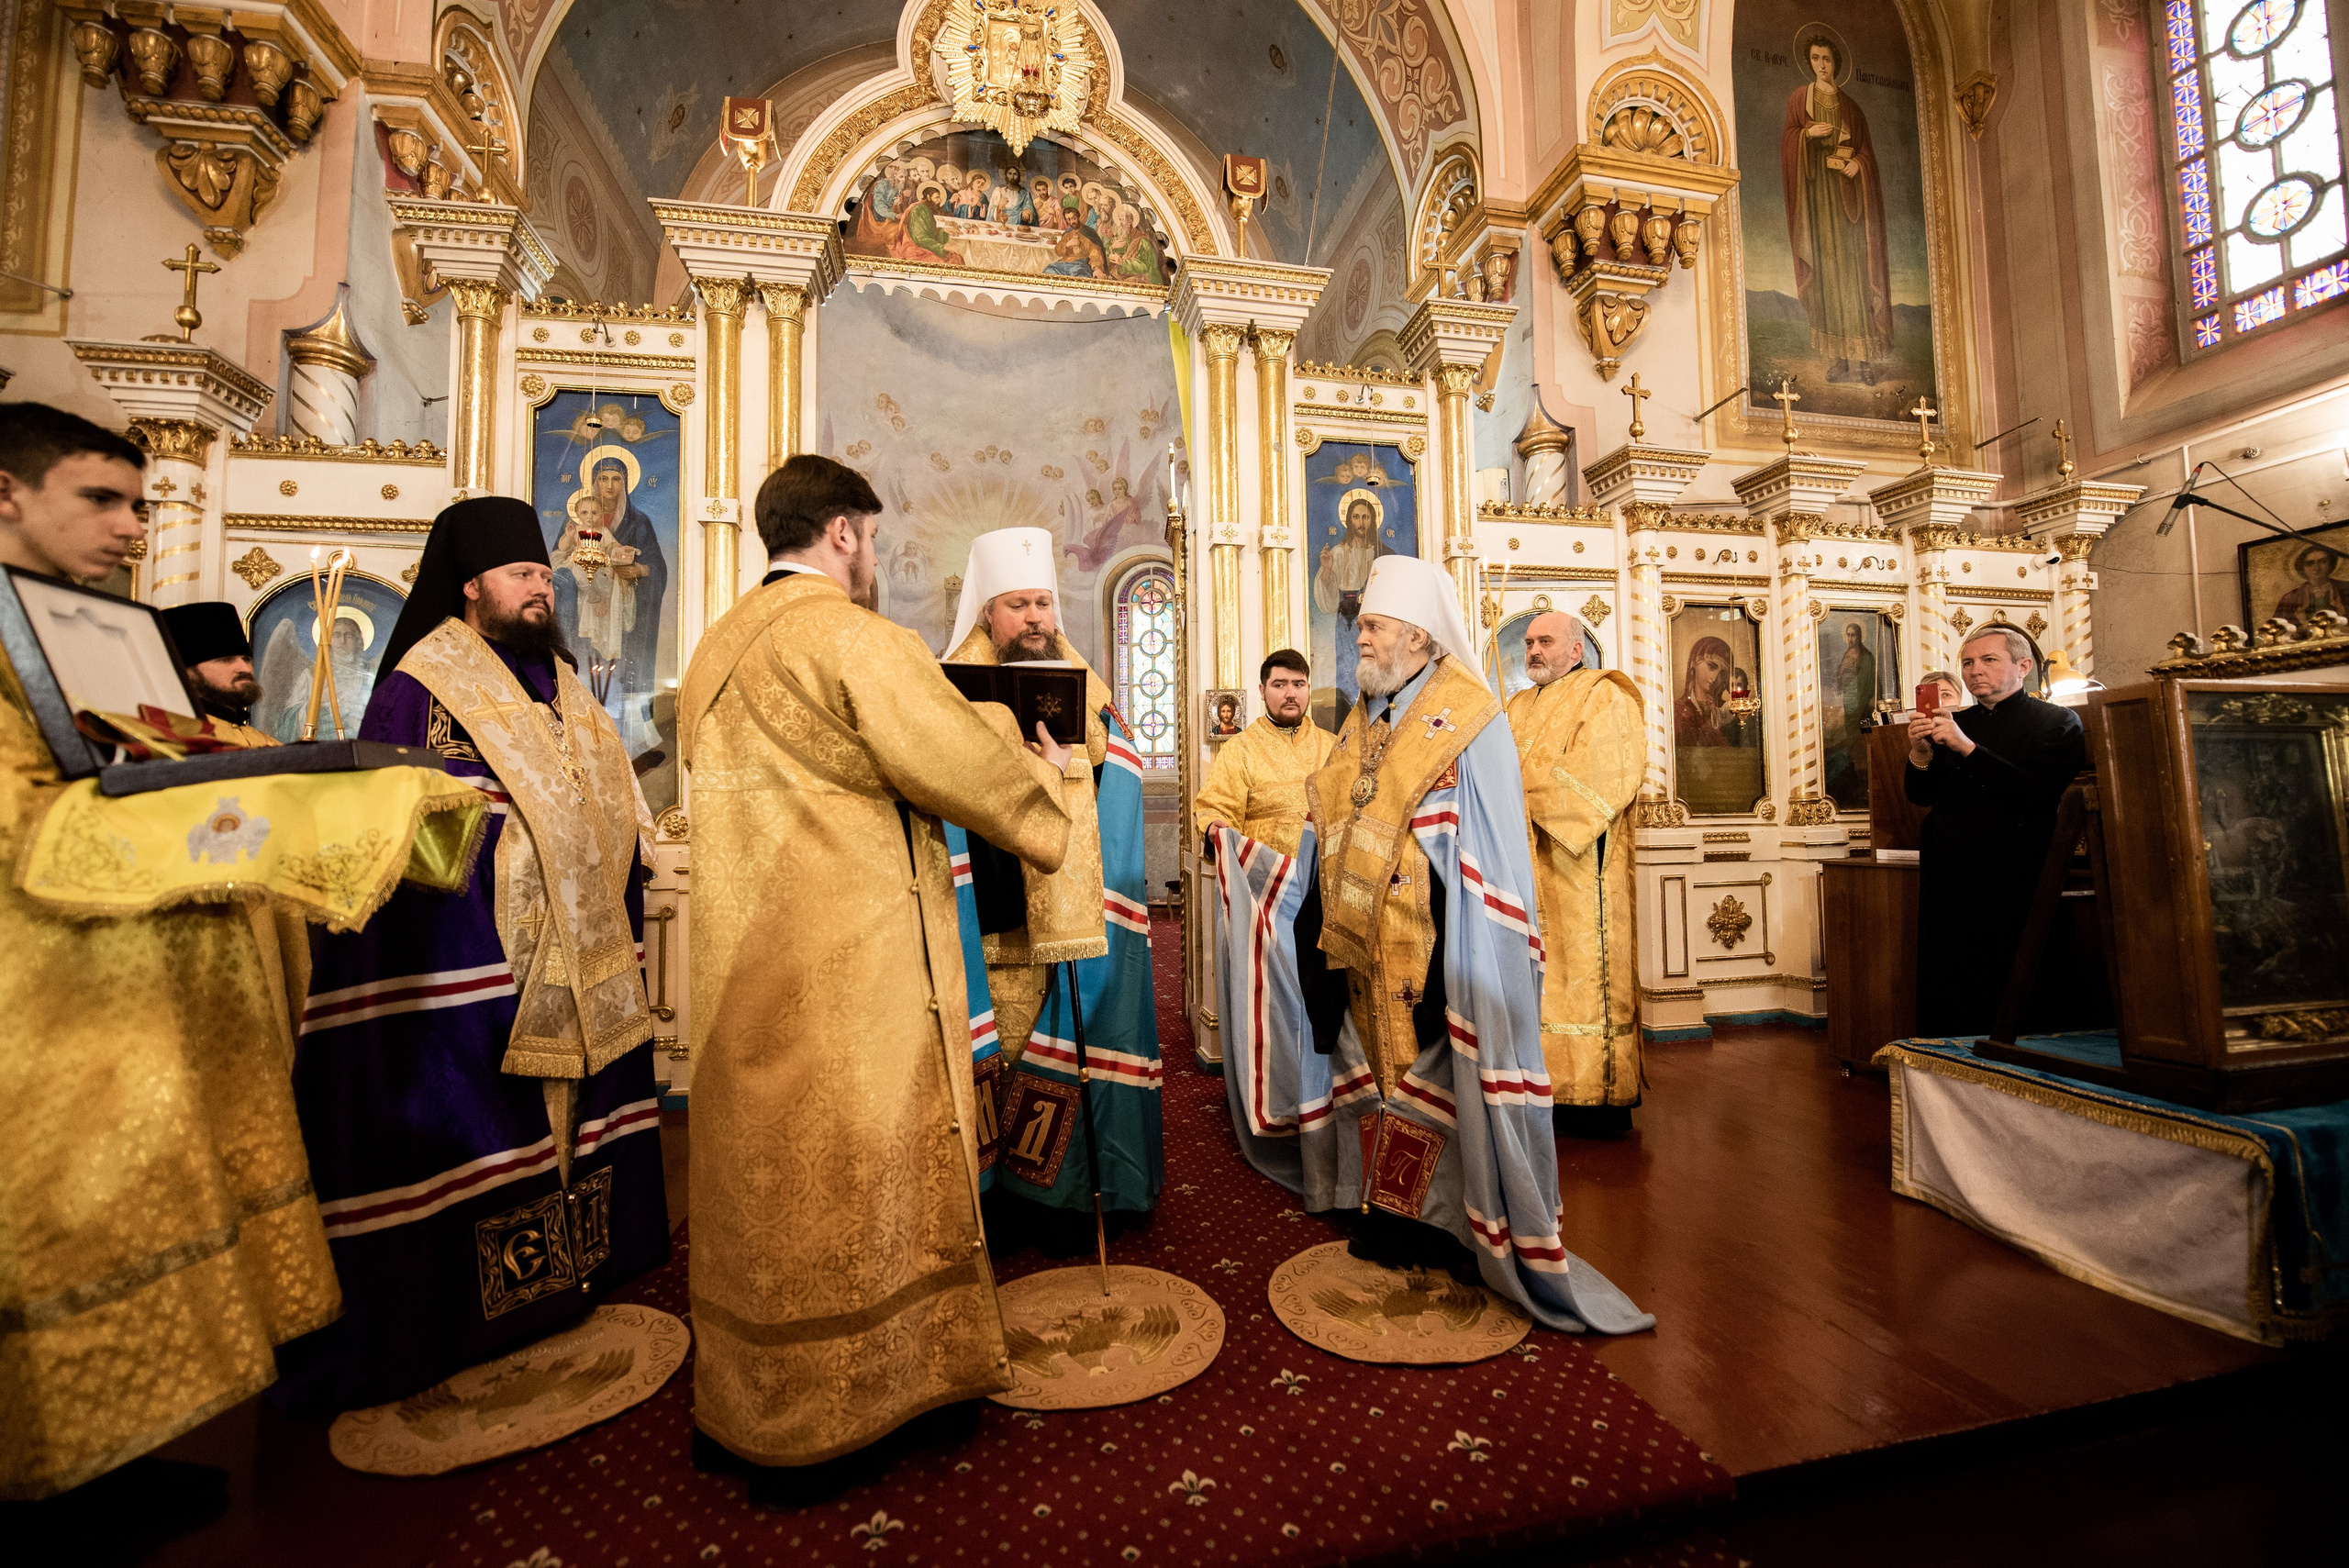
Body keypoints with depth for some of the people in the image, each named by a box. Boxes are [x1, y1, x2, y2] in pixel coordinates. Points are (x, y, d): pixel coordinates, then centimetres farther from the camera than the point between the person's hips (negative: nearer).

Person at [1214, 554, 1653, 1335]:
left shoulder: (1470, 725, -11)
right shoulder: (1363, 724, 11)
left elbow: (1488, 856, -15)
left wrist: (1461, 967, -19)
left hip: (1426, 950, -7)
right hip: (1358, 948, 7)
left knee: (1433, 1083, 5)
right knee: (1374, 1075, 16)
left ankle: (1448, 1221, 24)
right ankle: (1389, 1210, 33)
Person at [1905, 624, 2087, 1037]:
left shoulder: (2057, 722, 2)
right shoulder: (1954, 723, 14)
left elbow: (2038, 793, -14)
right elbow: (1922, 795, 9)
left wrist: (1967, 747, -20)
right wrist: (1921, 754, -10)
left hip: (2009, 883, -4)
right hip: (1945, 878, 4)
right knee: (1940, 995, 5)